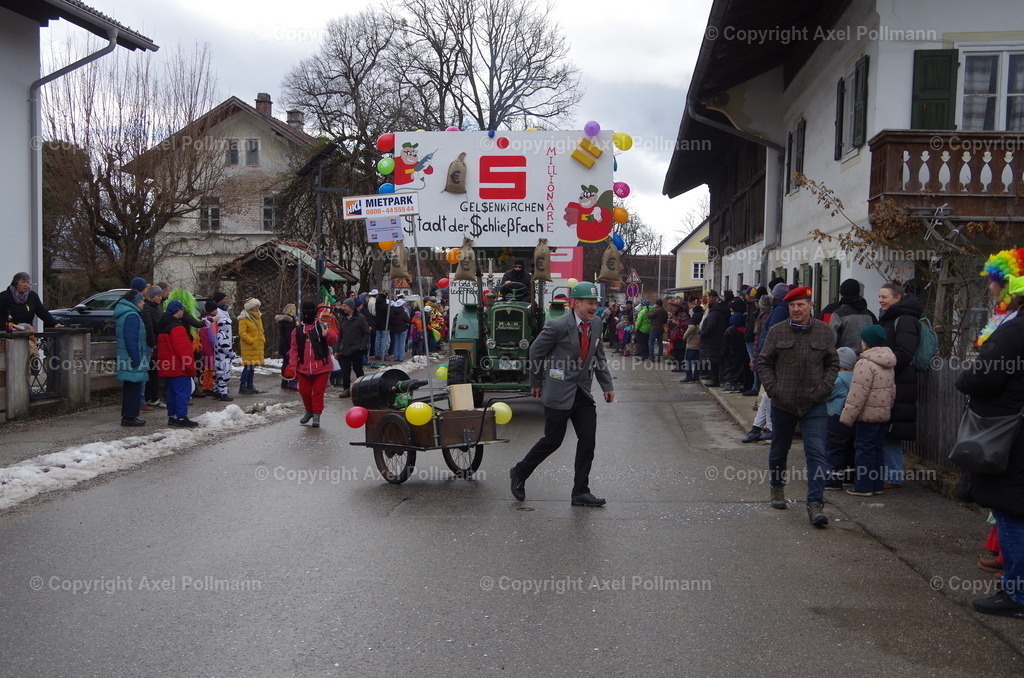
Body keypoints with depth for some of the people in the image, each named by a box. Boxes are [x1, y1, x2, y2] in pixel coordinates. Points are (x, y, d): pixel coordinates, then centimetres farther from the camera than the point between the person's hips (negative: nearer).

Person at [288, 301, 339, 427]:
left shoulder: (322, 326, -1)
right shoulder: (298, 330, 8)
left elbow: (333, 341, -11)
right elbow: (294, 349, 10)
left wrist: (328, 334, -33)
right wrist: (293, 365, 0)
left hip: (321, 366, -3)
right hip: (304, 368, 3)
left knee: (318, 392, -1)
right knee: (304, 391, 10)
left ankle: (316, 416, 9)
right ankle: (309, 411, 34)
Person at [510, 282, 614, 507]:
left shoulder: (596, 324, 5)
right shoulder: (558, 326, -15)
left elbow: (599, 356, 17)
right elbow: (536, 351, -3)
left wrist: (607, 386, 11)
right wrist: (536, 383, 4)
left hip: (583, 394, 6)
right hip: (559, 393, -6)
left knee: (588, 440, 1)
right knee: (552, 441, 2)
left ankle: (581, 492, 11)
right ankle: (519, 473, 25)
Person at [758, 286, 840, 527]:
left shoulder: (824, 331, 1)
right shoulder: (777, 331, -1)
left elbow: (833, 363, 9)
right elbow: (764, 362, 4)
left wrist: (823, 388, -4)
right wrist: (772, 388, -6)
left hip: (814, 406, -1)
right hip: (782, 404, 1)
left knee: (816, 453, -9)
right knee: (779, 450, 15)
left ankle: (815, 505, -8)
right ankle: (777, 488, 39)